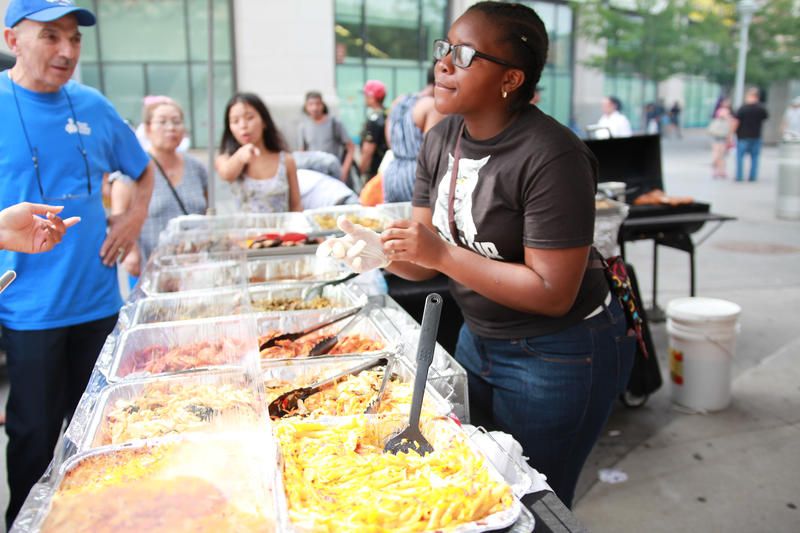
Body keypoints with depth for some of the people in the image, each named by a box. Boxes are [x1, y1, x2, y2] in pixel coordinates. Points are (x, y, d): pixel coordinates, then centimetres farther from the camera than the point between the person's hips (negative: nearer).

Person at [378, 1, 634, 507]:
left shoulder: (551, 156, -25)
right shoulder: (442, 140, -2)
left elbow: (553, 293, -26)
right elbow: (426, 261, 2)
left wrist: (441, 254, -29)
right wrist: (385, 251, -19)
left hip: (557, 356, -7)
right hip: (478, 338, 7)